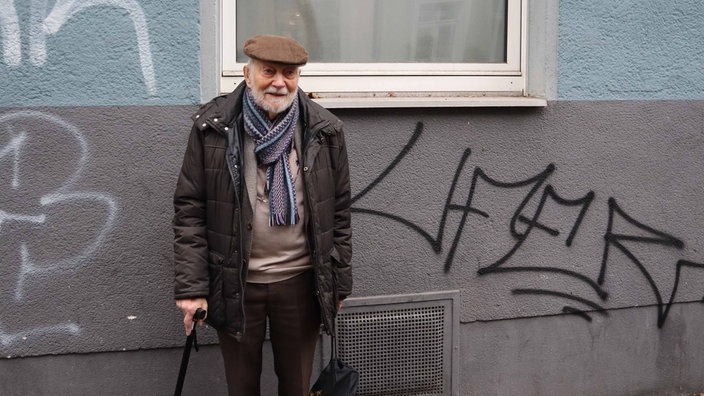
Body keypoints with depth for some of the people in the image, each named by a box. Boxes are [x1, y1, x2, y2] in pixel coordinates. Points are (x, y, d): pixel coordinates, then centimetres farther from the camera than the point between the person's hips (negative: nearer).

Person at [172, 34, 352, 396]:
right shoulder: (211, 127, -6)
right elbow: (189, 209, -5)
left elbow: (339, 212, 4)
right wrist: (191, 287, -10)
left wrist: (339, 284, 4)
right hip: (234, 284, -1)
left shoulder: (325, 131, -1)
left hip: (300, 281, 1)